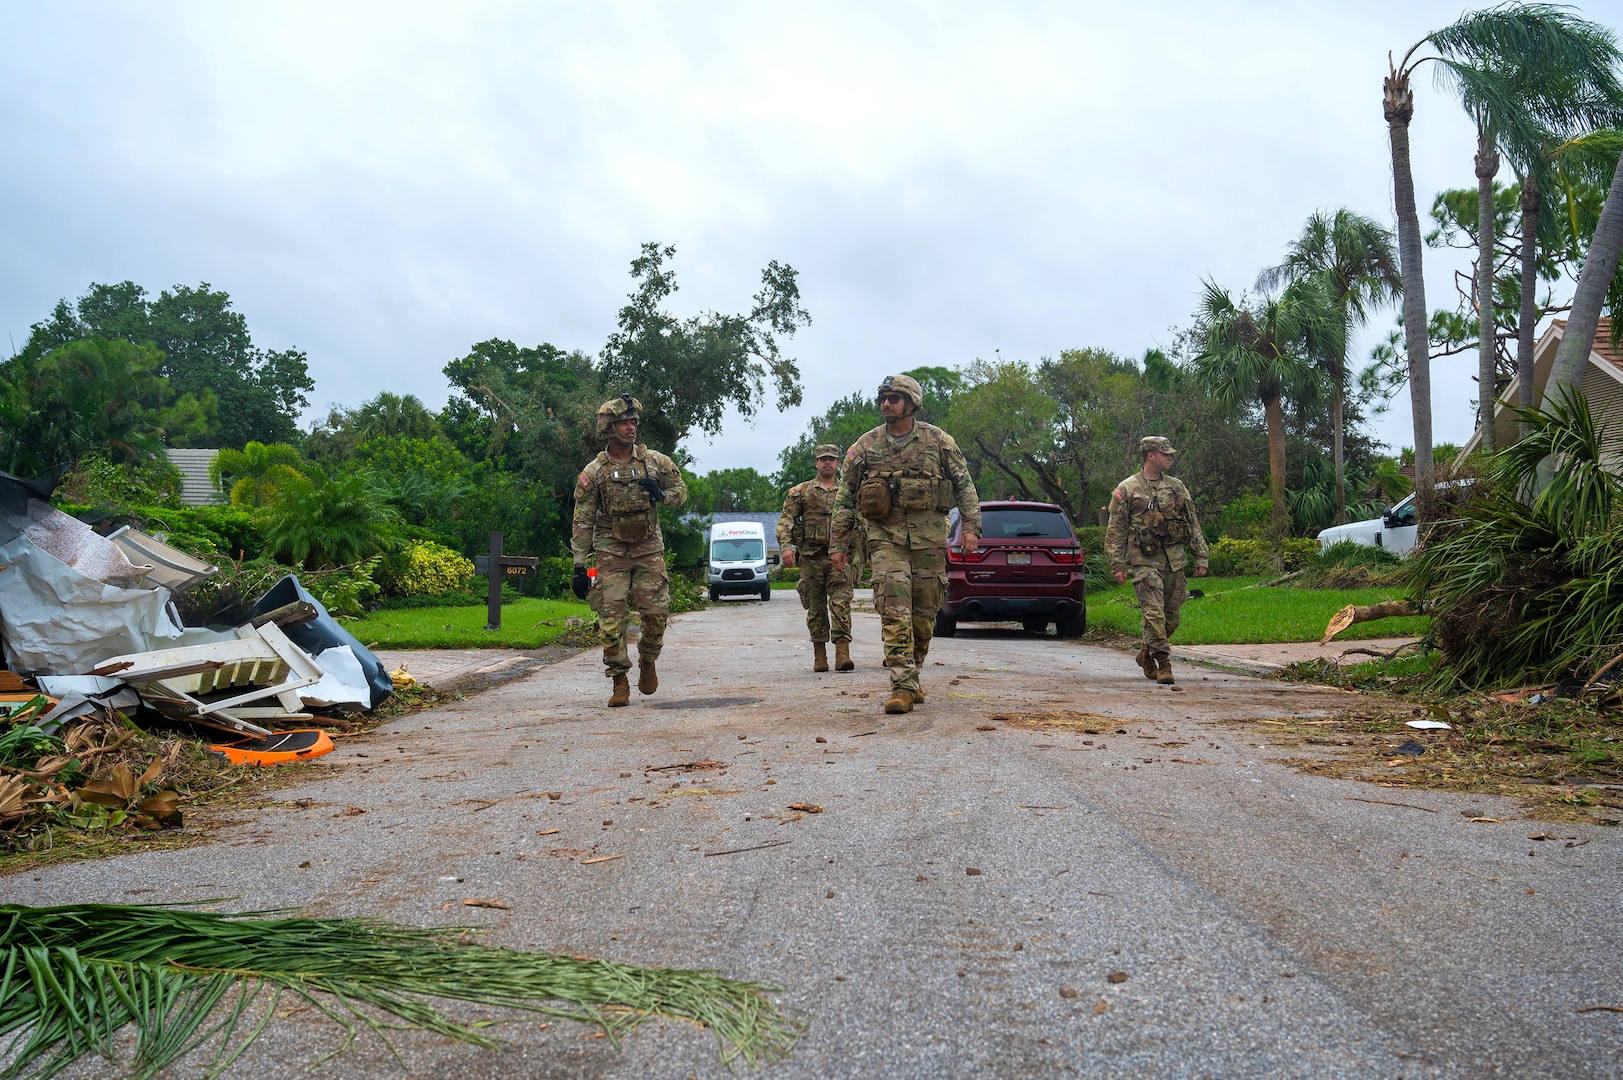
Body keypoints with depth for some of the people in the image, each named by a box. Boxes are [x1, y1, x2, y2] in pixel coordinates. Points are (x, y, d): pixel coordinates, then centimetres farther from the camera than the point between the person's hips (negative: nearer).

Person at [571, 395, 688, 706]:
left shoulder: (655, 461, 2)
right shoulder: (593, 472, -3)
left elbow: (681, 489, 14)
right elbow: (583, 522, -2)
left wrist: (661, 495, -10)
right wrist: (579, 566, -6)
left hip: (649, 550, 1)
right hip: (611, 553, -1)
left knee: (657, 612, -4)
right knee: (611, 618, -6)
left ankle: (647, 662, 24)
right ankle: (619, 682, 4)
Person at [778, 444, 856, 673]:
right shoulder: (801, 491, 9)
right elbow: (785, 520, 2)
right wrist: (785, 546, -13)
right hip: (811, 557, 1)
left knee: (841, 603, -13)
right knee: (815, 607, 6)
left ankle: (842, 654, -18)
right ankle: (819, 656, 15)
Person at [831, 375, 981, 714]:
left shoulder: (938, 440, 5)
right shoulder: (865, 446, 5)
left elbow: (964, 484, 7)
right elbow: (845, 497, 8)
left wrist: (971, 526, -4)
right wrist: (838, 543, 5)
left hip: (929, 539, 1)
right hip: (886, 538, -1)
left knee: (924, 615, 6)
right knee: (895, 612, -13)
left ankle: (911, 676, 23)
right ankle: (903, 686, -15)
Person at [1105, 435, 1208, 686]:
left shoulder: (1177, 487, 13)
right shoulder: (1127, 489, 0)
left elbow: (1193, 525, 15)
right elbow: (1116, 530, 0)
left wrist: (1201, 558, 9)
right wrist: (1117, 564, -7)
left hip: (1174, 560, 5)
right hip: (1144, 561, -5)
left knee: (1171, 616, 8)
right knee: (1154, 612, -14)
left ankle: (1147, 654, 27)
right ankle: (1163, 663, -10)